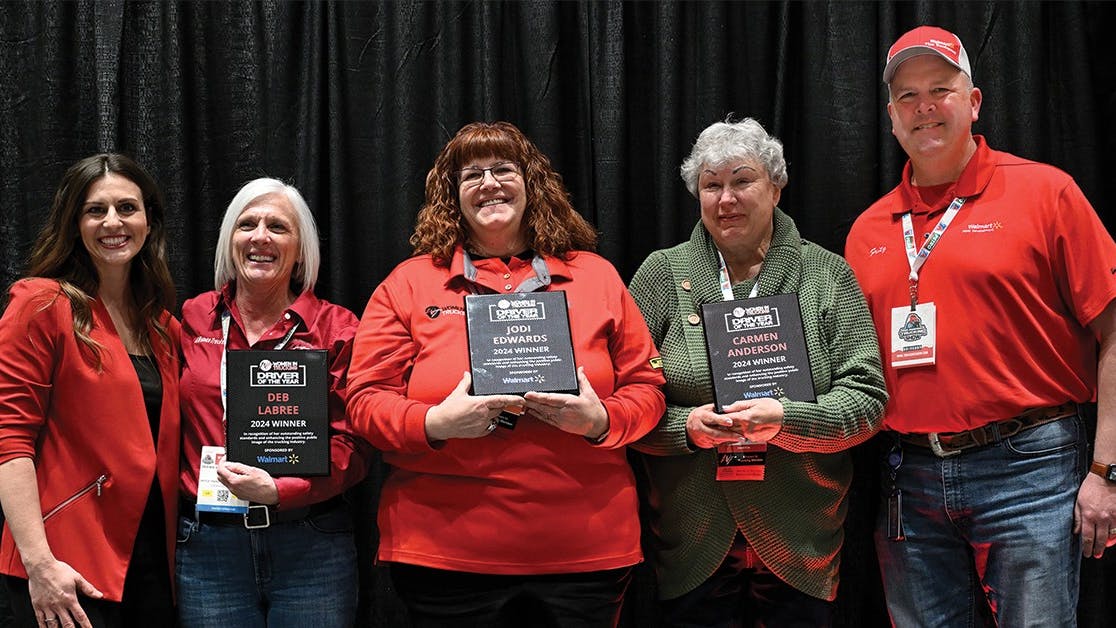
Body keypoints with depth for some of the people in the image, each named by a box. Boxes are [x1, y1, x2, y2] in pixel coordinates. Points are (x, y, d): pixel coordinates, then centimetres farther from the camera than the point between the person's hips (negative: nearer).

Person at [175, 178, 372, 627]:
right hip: (207, 547, 1)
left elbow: (351, 445, -2)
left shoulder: (335, 328, 3)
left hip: (311, 547, -1)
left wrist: (280, 490, -16)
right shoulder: (191, 321, 8)